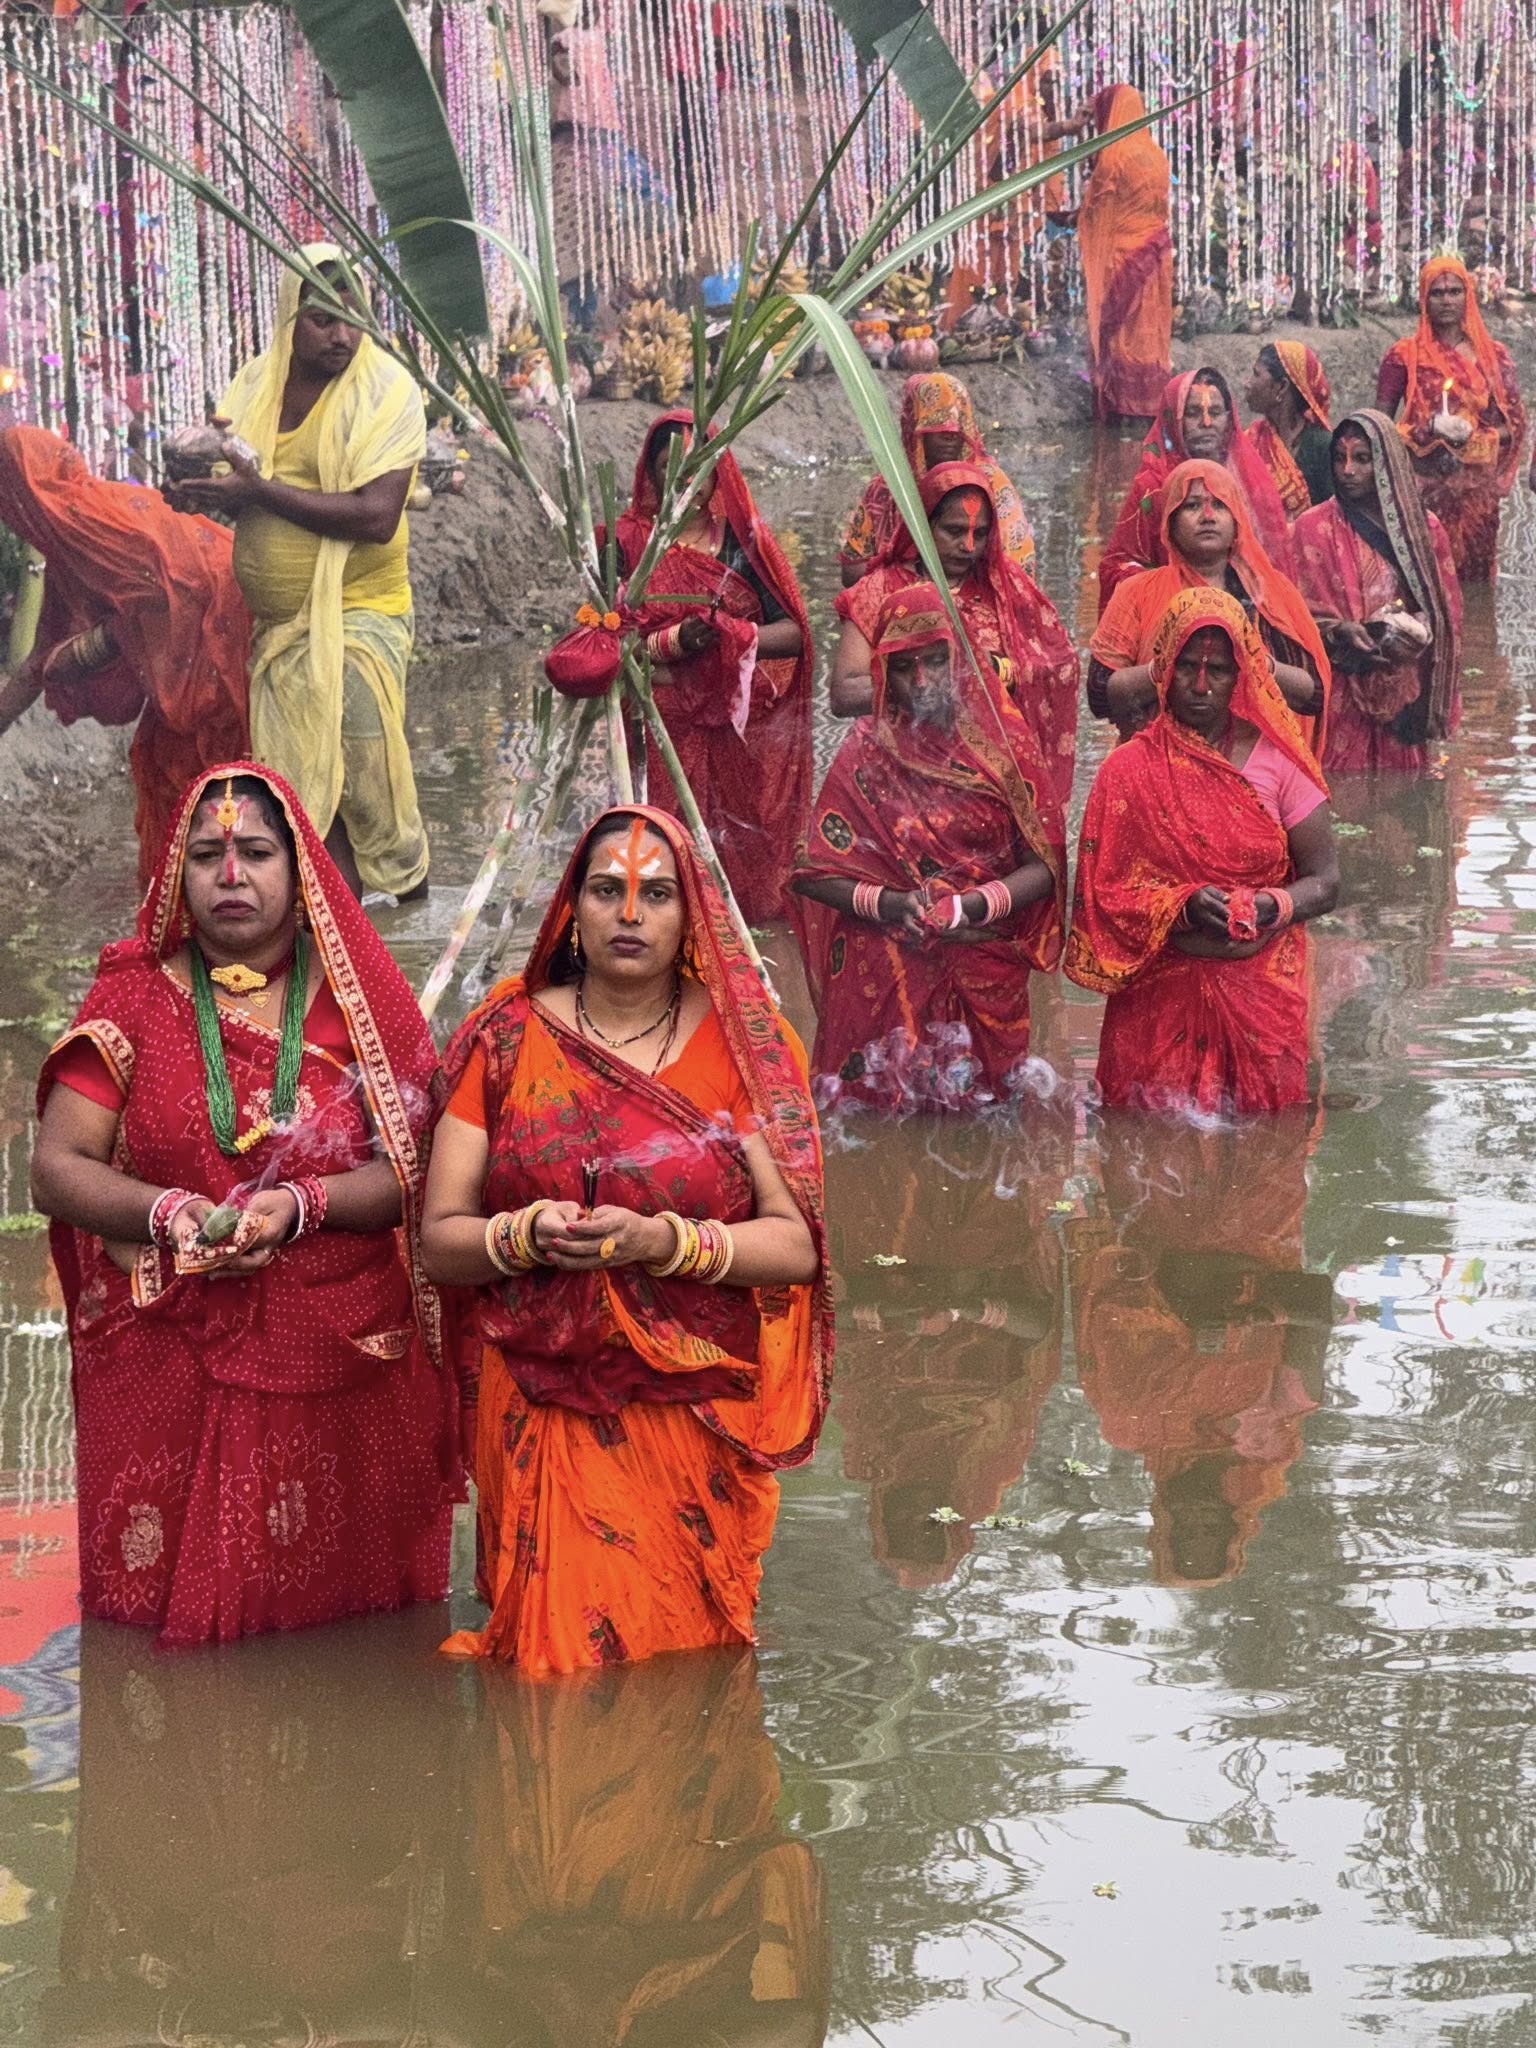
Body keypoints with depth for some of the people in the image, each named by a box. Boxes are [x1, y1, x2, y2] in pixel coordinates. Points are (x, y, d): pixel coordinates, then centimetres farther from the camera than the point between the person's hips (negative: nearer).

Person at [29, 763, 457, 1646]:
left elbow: (409, 1174, -1)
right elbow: (57, 1169, 1)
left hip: (341, 1369, 0)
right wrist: (167, 1212, -18)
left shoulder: (354, 998, 7)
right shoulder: (134, 996, 8)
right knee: (167, 1607, -2)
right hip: (166, 1367, 0)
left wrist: (298, 1205, -19)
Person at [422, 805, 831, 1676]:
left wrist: (661, 1240, -21)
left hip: (697, 1414, 0)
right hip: (543, 1417, 1)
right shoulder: (509, 1039, 5)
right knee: (560, 1652, 1)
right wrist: (526, 1236, -19)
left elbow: (797, 1245, -5)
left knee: (683, 1655, 4)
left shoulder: (742, 1042, 2)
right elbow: (441, 1240, 2)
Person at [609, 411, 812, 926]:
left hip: (746, 727, 1)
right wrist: (674, 642, -18)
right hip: (666, 728, -1)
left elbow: (793, 632, 0)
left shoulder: (744, 538, 7)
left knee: (747, 857, -3)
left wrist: (732, 634, -17)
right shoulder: (629, 541, 6)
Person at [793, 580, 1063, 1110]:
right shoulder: (866, 753, 1)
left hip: (985, 979, 1)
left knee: (976, 1099, 3)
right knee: (881, 1099, -1)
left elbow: (1043, 867, -1)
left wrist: (973, 905, -17)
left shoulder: (1004, 742, 2)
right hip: (884, 976, -1)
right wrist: (889, 903, -19)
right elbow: (818, 875, -2)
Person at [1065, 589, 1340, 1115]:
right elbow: (1104, 895, -1)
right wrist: (1185, 906, -17)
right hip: (1160, 1006, -1)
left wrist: (1268, 908, -16)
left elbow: (1325, 880, 4)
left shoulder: (1275, 760, 3)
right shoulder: (1128, 770, 2)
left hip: (1264, 998, 1)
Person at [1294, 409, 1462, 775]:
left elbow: (1446, 610, 10)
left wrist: (1417, 631, -10)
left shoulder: (1425, 528, 9)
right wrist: (1340, 632, -22)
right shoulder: (1314, 528, 0)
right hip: (1341, 691, -3)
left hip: (1405, 687, 3)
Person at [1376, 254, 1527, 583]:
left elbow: (1514, 423, 9)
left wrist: (1473, 434, -11)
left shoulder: (1494, 355, 10)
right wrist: (1431, 428, -16)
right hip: (1425, 486, -2)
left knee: (1476, 576, -1)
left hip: (1477, 486, 2)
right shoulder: (1404, 356, 4)